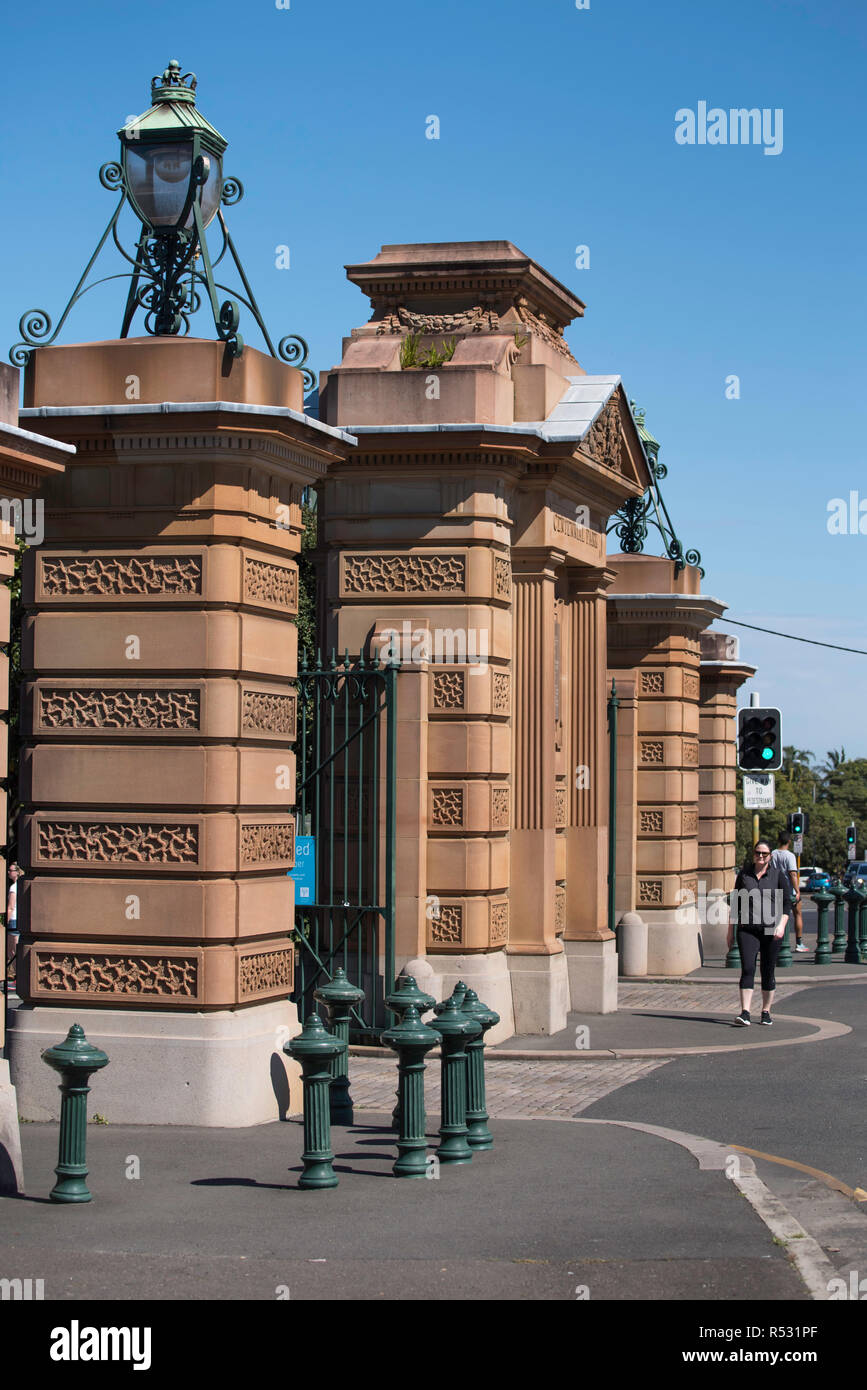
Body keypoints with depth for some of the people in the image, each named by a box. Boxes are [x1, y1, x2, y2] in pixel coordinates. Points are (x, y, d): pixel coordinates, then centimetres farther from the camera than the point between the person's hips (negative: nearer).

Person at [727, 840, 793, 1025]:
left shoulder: (778, 875, 5)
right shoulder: (744, 874, 9)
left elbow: (787, 903, 3)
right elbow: (735, 904, 14)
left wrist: (782, 925, -12)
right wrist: (730, 931, 12)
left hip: (771, 930, 0)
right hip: (747, 929, 0)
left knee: (768, 972, 5)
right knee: (747, 969, -12)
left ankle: (766, 1012, 17)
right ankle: (745, 1013, -18)